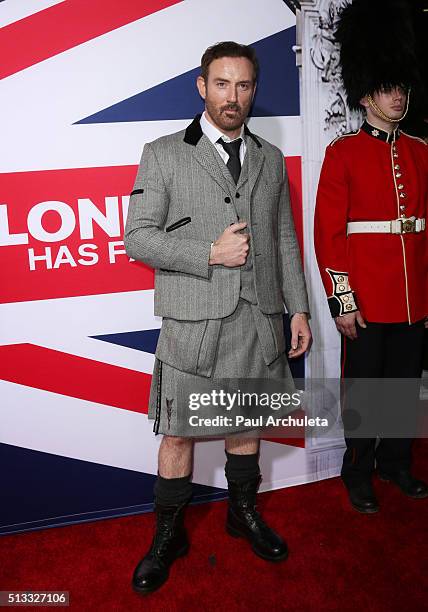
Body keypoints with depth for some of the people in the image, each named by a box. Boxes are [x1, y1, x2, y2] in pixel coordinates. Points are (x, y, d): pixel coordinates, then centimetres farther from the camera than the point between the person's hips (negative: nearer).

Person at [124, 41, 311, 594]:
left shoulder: (271, 159, 12)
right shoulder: (163, 155, -1)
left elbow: (285, 240, 13)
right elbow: (138, 238, -6)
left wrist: (298, 308, 8)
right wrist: (210, 253, -15)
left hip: (259, 320, 4)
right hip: (194, 325, -3)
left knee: (246, 424, 17)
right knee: (179, 434, 5)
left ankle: (243, 512, 39)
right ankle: (169, 535, 26)